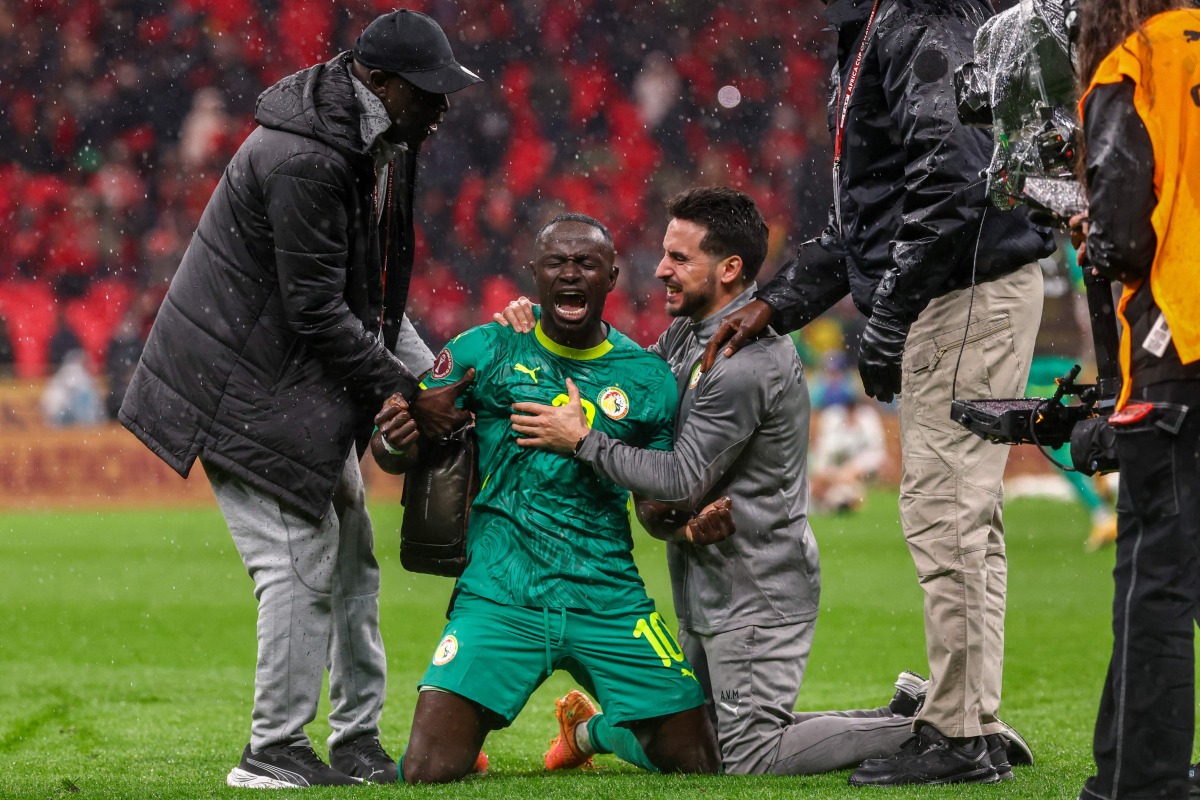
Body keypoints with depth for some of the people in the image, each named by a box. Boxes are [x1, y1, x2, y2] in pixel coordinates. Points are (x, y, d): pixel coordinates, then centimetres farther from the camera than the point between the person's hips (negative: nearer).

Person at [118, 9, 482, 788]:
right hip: (250, 383, -10)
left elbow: (373, 288, 14)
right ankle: (274, 752, 0)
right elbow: (316, 312, -24)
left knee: (352, 556, 12)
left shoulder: (380, 140, 4)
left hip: (309, 377, 10)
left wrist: (422, 372, 5)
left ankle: (359, 739, 20)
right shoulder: (302, 161, -27)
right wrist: (407, 389, -19)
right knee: (302, 563, -9)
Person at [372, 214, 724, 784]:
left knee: (695, 762, -2)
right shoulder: (485, 351, 1)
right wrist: (394, 443, -21)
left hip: (609, 601, 2)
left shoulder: (647, 378, 6)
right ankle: (467, 732, 22)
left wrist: (692, 520, -10)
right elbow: (395, 452, 3)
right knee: (429, 769, -16)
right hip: (499, 598, -2)